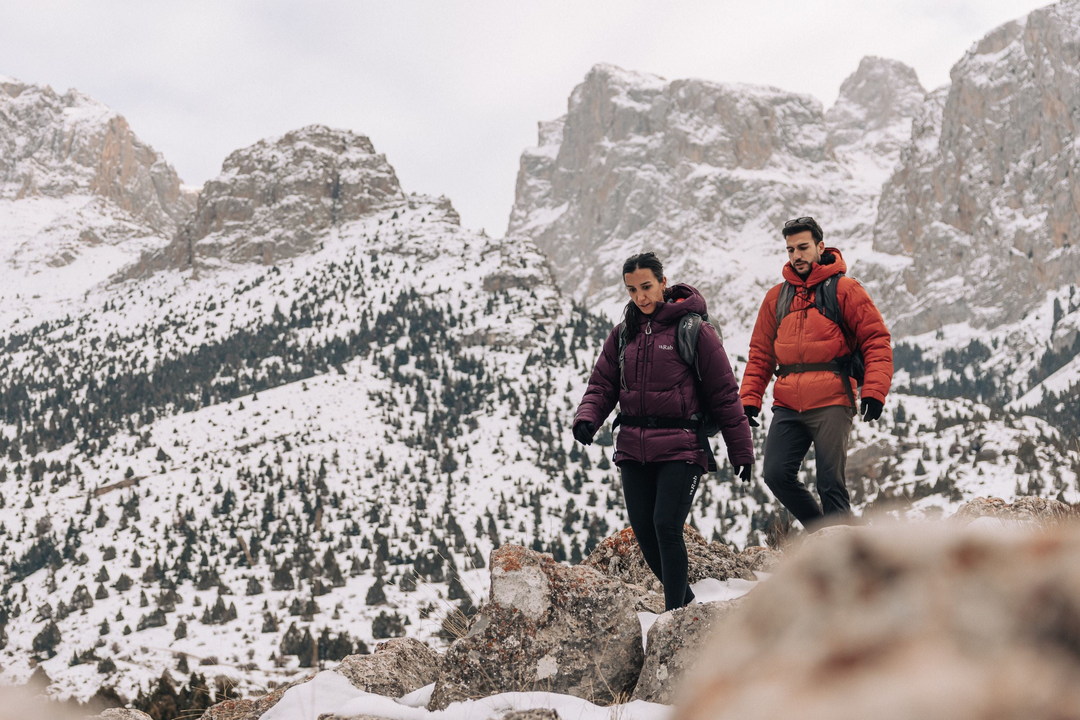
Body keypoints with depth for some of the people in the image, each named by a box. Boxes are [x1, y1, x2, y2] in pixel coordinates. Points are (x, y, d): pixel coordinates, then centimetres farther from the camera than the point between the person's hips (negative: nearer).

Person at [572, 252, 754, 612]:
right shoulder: (623, 334, 11)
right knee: (644, 530, 6)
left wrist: (741, 449, -2)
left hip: (680, 447, -5)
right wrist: (587, 419, -10)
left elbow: (724, 393, -3)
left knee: (666, 526, -16)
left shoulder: (691, 328, -5)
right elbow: (602, 385, 12)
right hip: (633, 448, 6)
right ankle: (686, 600, 26)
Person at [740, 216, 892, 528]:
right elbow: (761, 353, 18)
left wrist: (874, 391, -13)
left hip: (831, 405, -4)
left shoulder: (843, 289, 3)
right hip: (787, 406, 5)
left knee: (831, 484, -5)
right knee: (776, 473, -6)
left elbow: (876, 340, -1)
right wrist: (749, 399, 7)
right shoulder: (777, 296, 17)